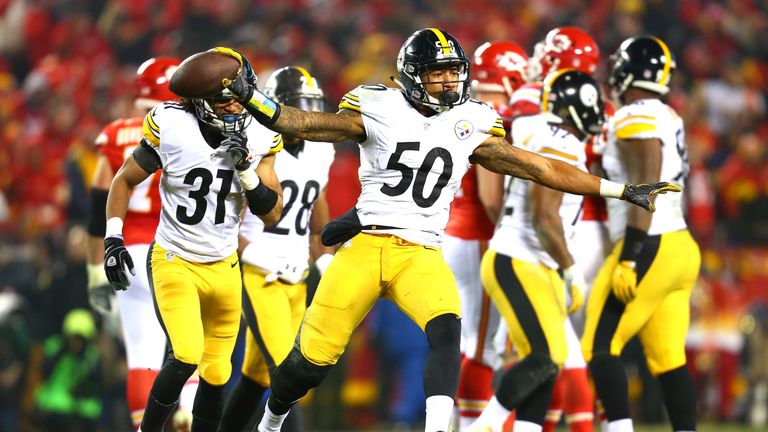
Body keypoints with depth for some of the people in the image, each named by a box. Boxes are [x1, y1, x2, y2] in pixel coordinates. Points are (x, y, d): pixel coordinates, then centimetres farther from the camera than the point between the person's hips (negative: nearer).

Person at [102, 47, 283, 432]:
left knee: (216, 373, 7)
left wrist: (246, 170, -21)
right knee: (186, 356, -21)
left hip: (224, 267, 4)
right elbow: (125, 181, -1)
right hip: (173, 261, -4)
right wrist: (113, 239, -8)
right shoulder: (171, 127, -16)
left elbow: (272, 214, -7)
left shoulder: (259, 139, -7)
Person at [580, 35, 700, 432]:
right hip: (680, 248, 9)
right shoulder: (667, 118, 15)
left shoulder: (634, 119, -12)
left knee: (600, 347, -4)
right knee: (667, 360, 7)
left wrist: (628, 259, -22)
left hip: (650, 250, -9)